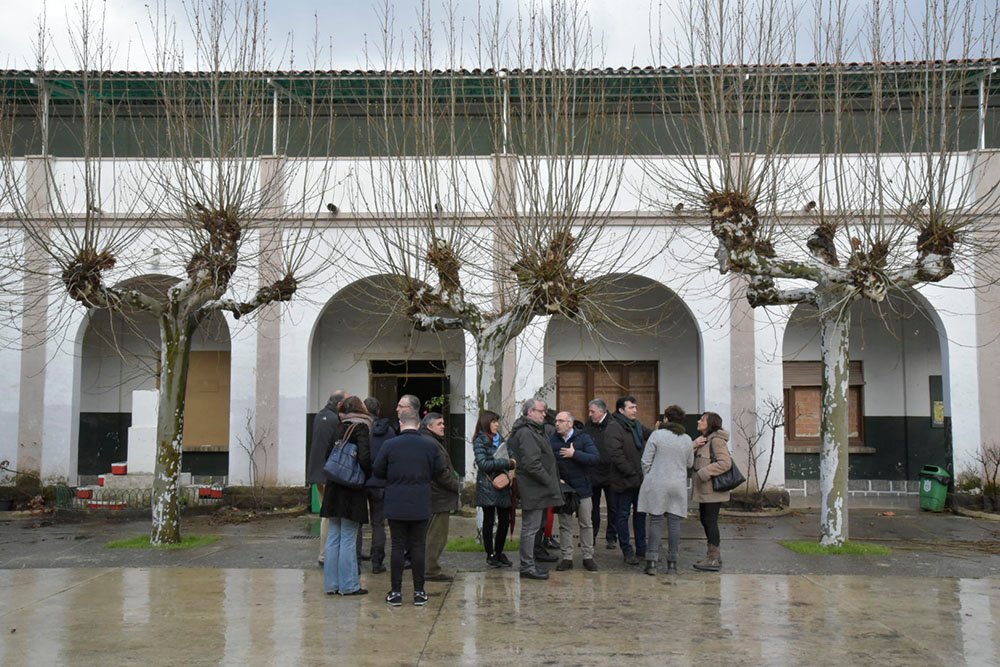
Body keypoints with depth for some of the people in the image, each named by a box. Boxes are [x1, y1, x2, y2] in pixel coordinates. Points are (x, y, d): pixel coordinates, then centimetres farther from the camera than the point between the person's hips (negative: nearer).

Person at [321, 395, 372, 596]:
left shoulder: (340, 428, 10)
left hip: (335, 488, 7)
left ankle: (332, 583, 16)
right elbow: (364, 457, -19)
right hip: (352, 490, -7)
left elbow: (328, 454, 13)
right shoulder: (361, 427, -9)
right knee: (348, 539, -1)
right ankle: (348, 585, 4)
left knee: (334, 537, 11)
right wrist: (369, 477, -6)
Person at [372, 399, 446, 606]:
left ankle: (396, 591, 10)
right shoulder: (430, 446, -3)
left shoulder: (389, 445, -7)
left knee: (397, 546, 6)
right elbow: (439, 471, 5)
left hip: (395, 505, -1)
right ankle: (419, 592, 11)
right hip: (420, 506, 1)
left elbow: (377, 471, -1)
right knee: (418, 547, 7)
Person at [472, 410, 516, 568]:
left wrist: (511, 463, -2)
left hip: (502, 485, 6)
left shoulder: (500, 439, 13)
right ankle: (490, 555, 14)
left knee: (505, 519, 7)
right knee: (489, 520, 3)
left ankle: (499, 552, 20)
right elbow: (483, 464, -19)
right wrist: (507, 463, -18)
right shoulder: (480, 441, -8)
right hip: (487, 487, -6)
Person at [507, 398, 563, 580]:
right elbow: (531, 463, -25)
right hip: (532, 488, -11)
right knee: (530, 527, -4)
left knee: (531, 527, 16)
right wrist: (549, 481, -16)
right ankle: (527, 567, 3)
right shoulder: (526, 433, -17)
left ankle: (529, 565, 24)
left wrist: (552, 480, 14)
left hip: (536, 488, 11)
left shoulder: (534, 430, 18)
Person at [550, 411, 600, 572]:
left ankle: (588, 557, 16)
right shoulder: (552, 440, -1)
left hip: (581, 488, -1)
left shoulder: (583, 438, -6)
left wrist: (574, 454, -21)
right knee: (564, 525, 9)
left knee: (586, 524, 6)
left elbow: (595, 457, -17)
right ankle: (566, 558, 17)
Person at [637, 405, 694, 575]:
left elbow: (646, 462, -5)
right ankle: (672, 563, 8)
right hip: (678, 486, 2)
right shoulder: (687, 439, 5)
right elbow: (690, 464, 14)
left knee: (656, 522, 1)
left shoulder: (657, 435, -6)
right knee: (674, 523, 5)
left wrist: (647, 478, 10)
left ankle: (652, 561, -1)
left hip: (657, 485, -2)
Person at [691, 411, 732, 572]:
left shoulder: (716, 440, -13)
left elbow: (725, 462, -23)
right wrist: (693, 446, -7)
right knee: (704, 520, 14)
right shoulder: (703, 440, 18)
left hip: (713, 490, -10)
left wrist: (704, 473, -21)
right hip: (704, 490, 10)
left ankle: (714, 559, -1)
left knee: (710, 521, -6)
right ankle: (713, 555, 24)